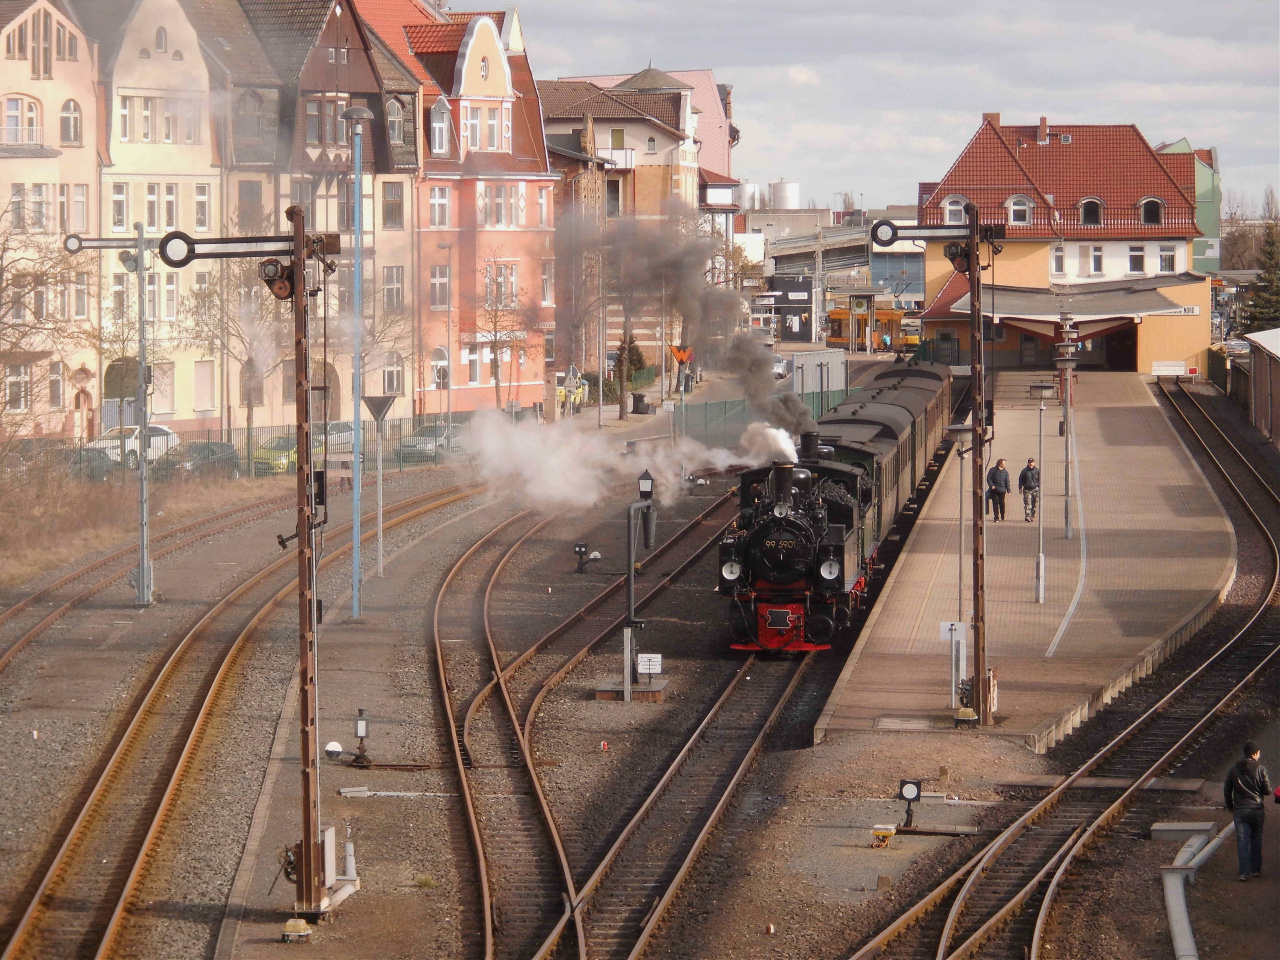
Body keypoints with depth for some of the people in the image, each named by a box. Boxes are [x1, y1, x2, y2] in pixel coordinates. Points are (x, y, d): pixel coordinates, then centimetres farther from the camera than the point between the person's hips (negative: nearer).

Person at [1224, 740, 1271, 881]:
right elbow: (1268, 790, -4)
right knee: (1256, 839, 15)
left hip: (1240, 810, 1)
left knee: (1242, 841, 0)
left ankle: (1244, 872, -7)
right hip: (1257, 810, -1)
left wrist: (1230, 806, 21)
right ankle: (1256, 869, 21)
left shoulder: (1233, 770, 1)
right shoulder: (1260, 769, -7)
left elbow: (1227, 791, 7)